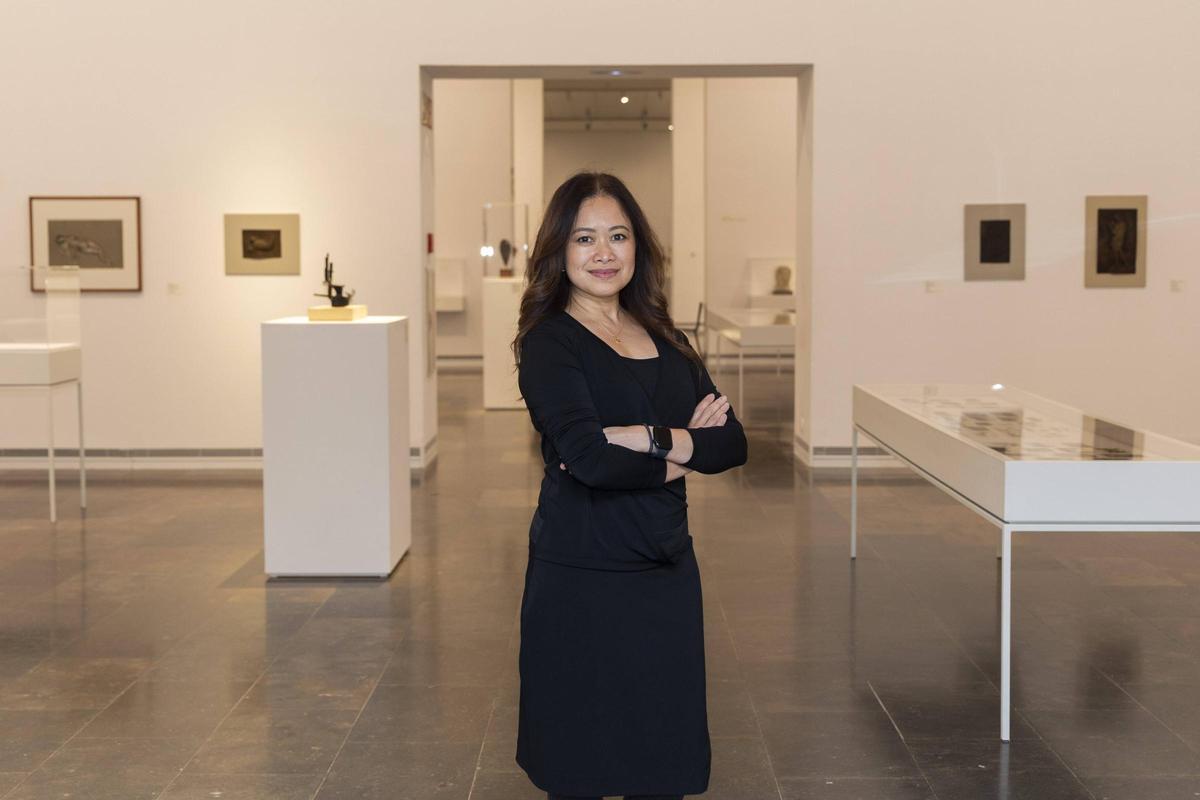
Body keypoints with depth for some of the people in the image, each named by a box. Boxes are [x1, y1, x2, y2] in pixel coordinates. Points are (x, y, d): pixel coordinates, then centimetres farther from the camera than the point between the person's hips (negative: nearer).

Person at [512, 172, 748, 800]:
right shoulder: (549, 342, -7)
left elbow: (731, 443, 2)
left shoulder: (666, 340, 11)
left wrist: (651, 439, -14)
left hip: (667, 572, 6)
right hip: (581, 581, -5)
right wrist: (686, 450, -10)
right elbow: (587, 456, -22)